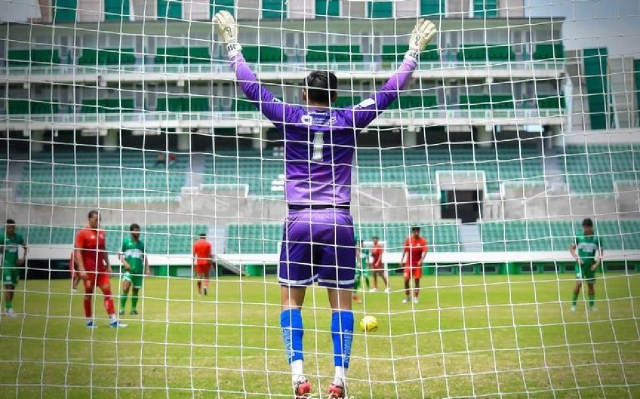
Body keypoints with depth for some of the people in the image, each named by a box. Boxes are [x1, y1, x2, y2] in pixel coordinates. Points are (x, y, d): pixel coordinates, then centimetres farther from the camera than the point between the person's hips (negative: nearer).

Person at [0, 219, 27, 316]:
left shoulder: (18, 237, 2)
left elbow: (25, 248, 14)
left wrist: (23, 258, 1)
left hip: (16, 264, 5)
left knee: (13, 287, 10)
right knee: (8, 286, -12)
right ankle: (9, 308, -13)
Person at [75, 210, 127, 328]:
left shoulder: (101, 233, 11)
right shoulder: (82, 233, -8)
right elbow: (78, 252, -12)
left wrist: (108, 266, 14)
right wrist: (81, 269, -19)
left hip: (101, 269, 6)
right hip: (89, 269, -6)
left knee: (108, 292, -1)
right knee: (88, 294, 4)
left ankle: (113, 320, -3)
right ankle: (89, 321, 15)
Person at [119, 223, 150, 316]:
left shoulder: (141, 243, 12)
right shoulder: (125, 241, 2)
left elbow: (145, 257, 18)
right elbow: (120, 254, 4)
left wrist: (147, 269, 10)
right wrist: (124, 263, -13)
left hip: (139, 270, 4)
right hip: (128, 269, -4)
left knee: (136, 291, 8)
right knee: (125, 289, -17)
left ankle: (133, 309, 20)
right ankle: (122, 309, -11)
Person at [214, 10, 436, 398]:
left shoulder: (290, 118, 1)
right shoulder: (348, 121, 2)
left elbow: (252, 87, 7)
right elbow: (389, 92, 7)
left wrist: (233, 44, 17)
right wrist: (414, 49, 16)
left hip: (300, 221, 0)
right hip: (339, 221, 0)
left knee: (292, 299, 7)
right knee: (342, 301, 6)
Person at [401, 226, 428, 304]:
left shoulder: (422, 241, -9)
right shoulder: (408, 239, -3)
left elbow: (425, 251, -17)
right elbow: (405, 250, 3)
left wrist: (421, 260, -32)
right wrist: (402, 260, -4)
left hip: (418, 263, -1)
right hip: (409, 263, 1)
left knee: (417, 280, -1)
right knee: (406, 280, -1)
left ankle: (415, 298, 11)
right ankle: (407, 297, 15)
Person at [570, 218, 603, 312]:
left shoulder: (597, 239, -1)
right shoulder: (578, 237, -3)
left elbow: (601, 252, 5)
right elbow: (571, 248, 5)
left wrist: (597, 263, -6)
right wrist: (576, 258, -9)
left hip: (591, 265, 2)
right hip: (581, 264, -2)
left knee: (591, 285, 9)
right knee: (579, 283, -13)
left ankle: (591, 305, 19)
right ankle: (573, 304, -1)